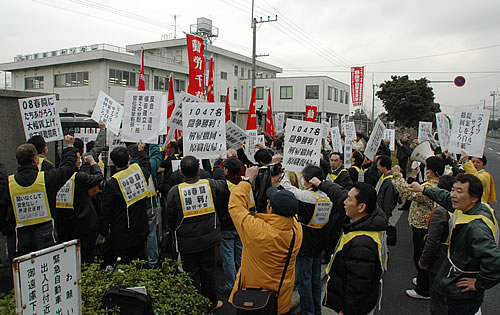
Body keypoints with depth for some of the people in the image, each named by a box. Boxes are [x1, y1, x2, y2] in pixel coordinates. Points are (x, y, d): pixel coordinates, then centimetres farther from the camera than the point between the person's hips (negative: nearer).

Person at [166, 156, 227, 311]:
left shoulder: (174, 191, -17)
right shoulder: (210, 184, -13)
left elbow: (171, 220, -8)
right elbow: (222, 183, 13)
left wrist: (176, 229, 15)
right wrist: (217, 166, 27)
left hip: (187, 241, -2)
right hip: (209, 238, 2)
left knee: (192, 274, 14)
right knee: (208, 271, 19)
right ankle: (212, 302, 34)